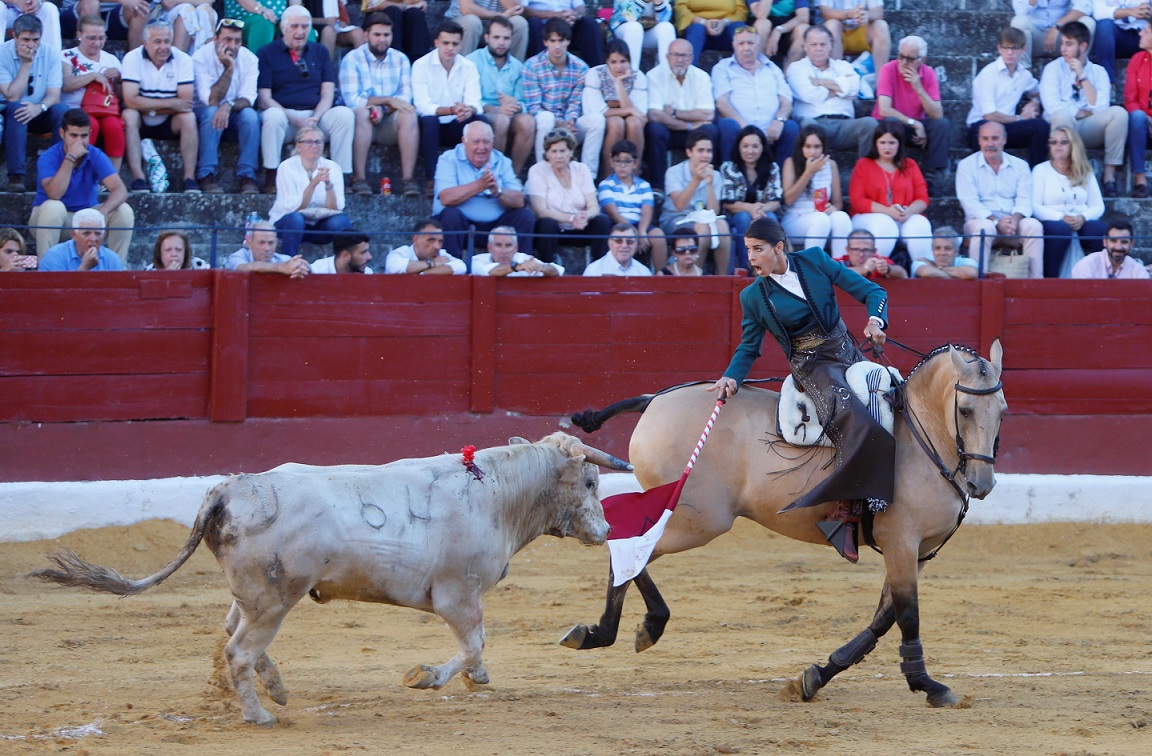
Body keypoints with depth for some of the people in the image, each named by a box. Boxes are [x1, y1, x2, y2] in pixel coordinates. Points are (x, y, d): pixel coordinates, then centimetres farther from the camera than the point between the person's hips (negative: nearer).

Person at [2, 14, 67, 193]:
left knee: (62, 110, -28)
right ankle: (16, 176, -40)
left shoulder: (51, 54, -4)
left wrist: (39, 108, -33)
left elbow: (54, 95, -11)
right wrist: (26, 63, -20)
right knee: (16, 108, -36)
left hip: (41, 117, 2)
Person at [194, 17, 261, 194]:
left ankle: (247, 176, -29)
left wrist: (229, 106, -37)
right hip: (205, 117, -2)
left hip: (234, 116, 2)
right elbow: (211, 101, -25)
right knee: (211, 112, -35)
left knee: (250, 114, -29)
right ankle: (206, 176, -34)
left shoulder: (249, 59, -8)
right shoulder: (201, 58, -17)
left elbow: (248, 98, -16)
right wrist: (228, 68, -30)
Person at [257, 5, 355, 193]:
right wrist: (295, 120, -18)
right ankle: (271, 179, -30)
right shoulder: (267, 54, 4)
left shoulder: (319, 52, 16)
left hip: (316, 115, 3)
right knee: (272, 115, -37)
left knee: (345, 114, -25)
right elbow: (264, 99, -5)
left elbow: (328, 93, 7)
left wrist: (315, 117, -14)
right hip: (284, 114, -3)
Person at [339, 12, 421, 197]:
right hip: (363, 124, -2)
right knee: (362, 112, -35)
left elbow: (406, 96, -3)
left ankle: (408, 178, -32)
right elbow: (352, 99, -14)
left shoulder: (400, 59, 9)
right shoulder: (352, 59, -2)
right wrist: (388, 100, -18)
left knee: (409, 114, -27)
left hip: (389, 123, 2)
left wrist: (382, 109, -22)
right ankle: (359, 178, -36)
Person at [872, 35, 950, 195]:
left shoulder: (928, 74, -5)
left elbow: (937, 115, -13)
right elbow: (884, 110, -23)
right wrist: (915, 124, -24)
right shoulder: (889, 70, -13)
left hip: (916, 125, 3)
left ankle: (932, 180, -20)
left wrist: (919, 89, -23)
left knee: (943, 124, -23)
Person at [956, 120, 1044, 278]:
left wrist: (1015, 219, -21)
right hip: (982, 220, -2)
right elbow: (970, 203, -6)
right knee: (984, 228, -37)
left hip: (1014, 223, 2)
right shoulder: (967, 166, 5)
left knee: (1033, 225, -28)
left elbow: (1024, 201, 3)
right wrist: (996, 221, -20)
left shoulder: (1020, 166, 13)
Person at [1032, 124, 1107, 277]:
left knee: (1101, 229, -30)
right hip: (1052, 222, -3)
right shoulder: (1041, 170, 10)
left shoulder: (1086, 173, 19)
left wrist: (1083, 218, -12)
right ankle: (1050, 280, -32)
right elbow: (1035, 207, -3)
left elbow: (1098, 206, 10)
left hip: (1081, 224, 3)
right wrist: (1061, 218, -17)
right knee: (1061, 230, -38)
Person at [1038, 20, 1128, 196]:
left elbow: (1100, 107, -5)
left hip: (1090, 130, 2)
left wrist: (1082, 76, -6)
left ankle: (1109, 174, -23)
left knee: (1119, 112, -24)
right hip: (1062, 127, -2)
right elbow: (1052, 106, -9)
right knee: (1063, 114, -37)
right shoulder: (1053, 69, 7)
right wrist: (1083, 113, -5)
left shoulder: (1098, 72, 12)